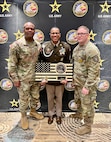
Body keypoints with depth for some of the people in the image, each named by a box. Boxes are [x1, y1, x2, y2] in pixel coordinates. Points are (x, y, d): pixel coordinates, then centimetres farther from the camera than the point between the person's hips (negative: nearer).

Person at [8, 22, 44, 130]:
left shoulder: (38, 45, 2)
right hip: (23, 79, -5)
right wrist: (15, 79, -12)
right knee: (24, 99, 10)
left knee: (35, 97, 20)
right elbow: (12, 64, -12)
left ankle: (33, 111, 45)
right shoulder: (16, 45, -14)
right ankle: (23, 116, 34)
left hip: (35, 77, 5)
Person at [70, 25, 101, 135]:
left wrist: (87, 86, -24)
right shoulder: (77, 48, 8)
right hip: (78, 82, 9)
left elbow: (94, 71, -24)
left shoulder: (92, 49, -22)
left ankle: (87, 126, 23)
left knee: (87, 105, 5)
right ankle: (79, 114, 51)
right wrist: (74, 79, 18)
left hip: (87, 83, -9)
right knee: (78, 100, 26)